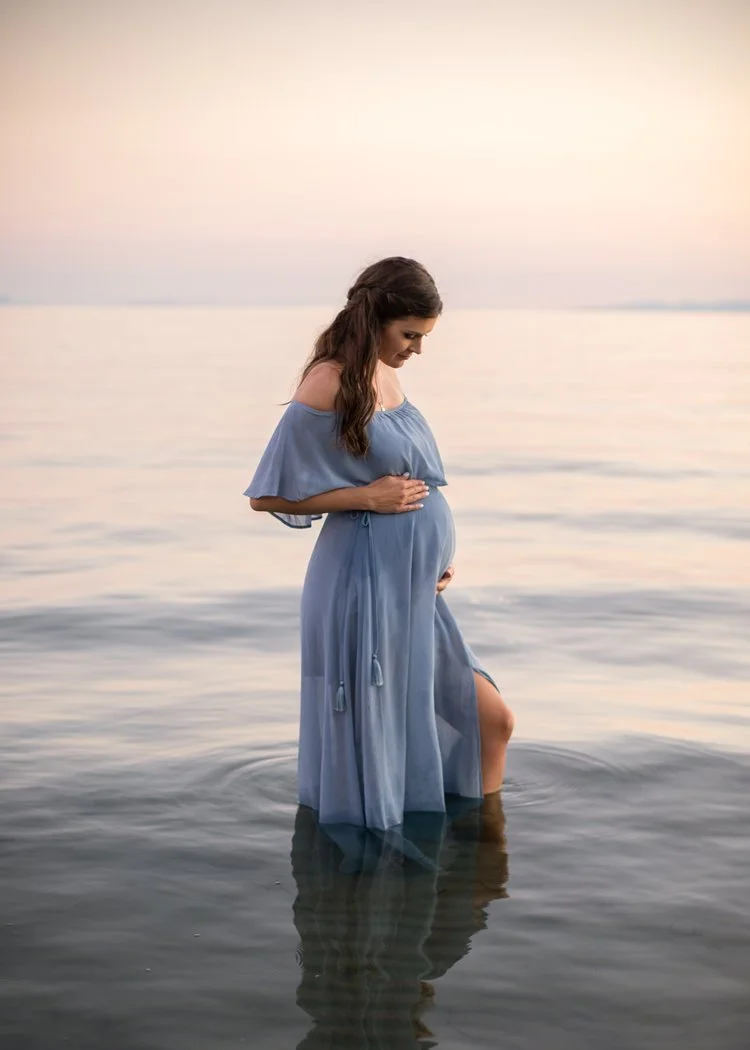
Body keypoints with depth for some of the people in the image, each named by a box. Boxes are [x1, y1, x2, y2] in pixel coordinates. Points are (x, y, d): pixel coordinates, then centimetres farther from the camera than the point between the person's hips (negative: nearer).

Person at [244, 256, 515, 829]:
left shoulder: (386, 374, 10)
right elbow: (269, 496, -13)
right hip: (365, 585, -9)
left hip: (415, 589, 9)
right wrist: (366, 496, -16)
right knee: (372, 751, 4)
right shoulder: (329, 385, -15)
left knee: (492, 720, 11)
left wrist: (435, 555, 8)